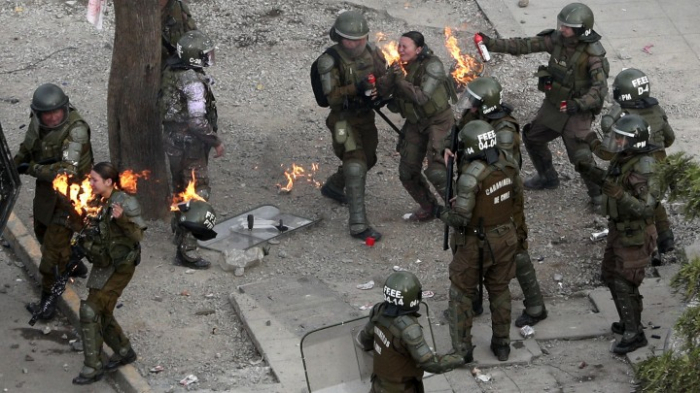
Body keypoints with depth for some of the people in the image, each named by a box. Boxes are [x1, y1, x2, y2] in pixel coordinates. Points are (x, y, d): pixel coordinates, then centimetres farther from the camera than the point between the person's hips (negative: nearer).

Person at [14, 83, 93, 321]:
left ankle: (48, 299, 8)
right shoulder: (37, 122, -10)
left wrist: (31, 168, -31)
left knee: (55, 243, -6)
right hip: (46, 189, 8)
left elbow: (68, 171, -39)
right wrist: (15, 164, -7)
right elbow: (27, 147, 11)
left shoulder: (76, 130, -32)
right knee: (43, 232, 27)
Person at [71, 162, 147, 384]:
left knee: (91, 310, -13)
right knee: (102, 314, 15)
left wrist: (122, 219, -36)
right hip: (102, 265, 8)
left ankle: (92, 368, -9)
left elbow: (138, 235, -22)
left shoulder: (126, 203, -17)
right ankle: (124, 352, 36)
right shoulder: (99, 202, 6)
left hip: (119, 267, -8)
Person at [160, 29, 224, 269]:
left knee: (180, 188, 26)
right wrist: (216, 142, -16)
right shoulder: (193, 81, -25)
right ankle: (186, 250, -5)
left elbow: (163, 104, 13)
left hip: (171, 139, 9)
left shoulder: (171, 71, 1)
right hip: (190, 144, -9)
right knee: (197, 194, -4)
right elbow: (197, 121, -28)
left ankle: (180, 229, 45)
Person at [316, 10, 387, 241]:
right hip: (344, 120, -7)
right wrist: (356, 88, -36)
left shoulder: (371, 53, -4)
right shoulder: (330, 61, -20)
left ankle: (332, 187, 53)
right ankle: (358, 226, -19)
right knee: (356, 166, -18)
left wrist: (377, 92, -17)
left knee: (367, 160, 24)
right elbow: (331, 96, -22)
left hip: (366, 117, 7)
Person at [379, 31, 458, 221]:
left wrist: (401, 79, -23)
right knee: (407, 172, 8)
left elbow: (421, 96, -30)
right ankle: (428, 207, 30)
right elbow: (382, 91, -7)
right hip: (415, 124, 7)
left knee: (436, 171, -19)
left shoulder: (432, 65, -21)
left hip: (439, 121, -7)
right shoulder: (400, 65, -2)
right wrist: (391, 76, -25)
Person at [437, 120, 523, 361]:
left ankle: (462, 349, 16)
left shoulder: (472, 176, -29)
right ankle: (502, 344, 31)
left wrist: (443, 213, -7)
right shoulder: (508, 166, -8)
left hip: (476, 244, -6)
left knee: (461, 292, 12)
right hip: (505, 239, 6)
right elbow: (517, 200, 5)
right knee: (500, 291, 21)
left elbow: (460, 217, -27)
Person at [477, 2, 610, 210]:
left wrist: (579, 104, -48)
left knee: (581, 156, -9)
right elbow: (524, 45, -10)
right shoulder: (556, 39, -11)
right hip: (553, 105, 7)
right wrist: (492, 44, -18)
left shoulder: (592, 54, -26)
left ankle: (598, 196, 15)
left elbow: (600, 88, -34)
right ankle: (548, 177, 43)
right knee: (532, 138, 20)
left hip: (577, 112, -7)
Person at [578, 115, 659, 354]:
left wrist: (618, 194, -41)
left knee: (624, 285, -2)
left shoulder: (643, 169, -29)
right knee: (610, 275, 20)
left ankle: (634, 334, 13)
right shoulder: (623, 159, -2)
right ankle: (630, 321, 37)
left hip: (635, 237, -9)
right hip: (619, 230, 9)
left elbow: (646, 208, -31)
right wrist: (594, 174, 7)